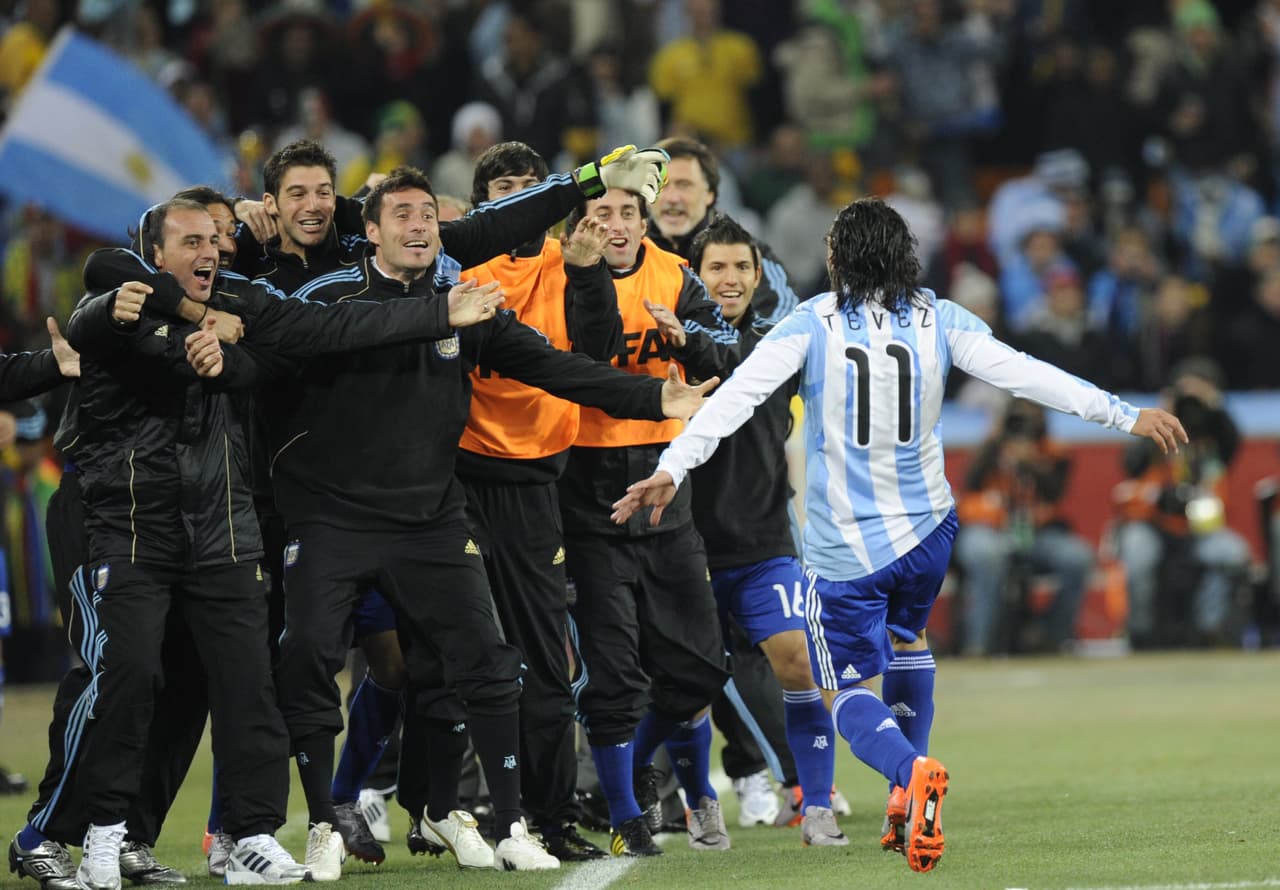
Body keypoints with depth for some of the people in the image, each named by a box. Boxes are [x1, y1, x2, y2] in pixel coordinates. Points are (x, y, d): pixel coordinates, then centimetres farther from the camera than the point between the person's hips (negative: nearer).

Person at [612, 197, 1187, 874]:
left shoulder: (812, 325, -8)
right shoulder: (940, 322, -2)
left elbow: (737, 396, -18)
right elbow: (1025, 374, -4)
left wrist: (673, 469, -23)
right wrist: (1126, 415, 0)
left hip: (844, 550, -4)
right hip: (928, 530, 4)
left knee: (849, 694, 4)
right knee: (904, 639, 32)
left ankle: (911, 771, -28)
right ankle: (907, 804, 27)